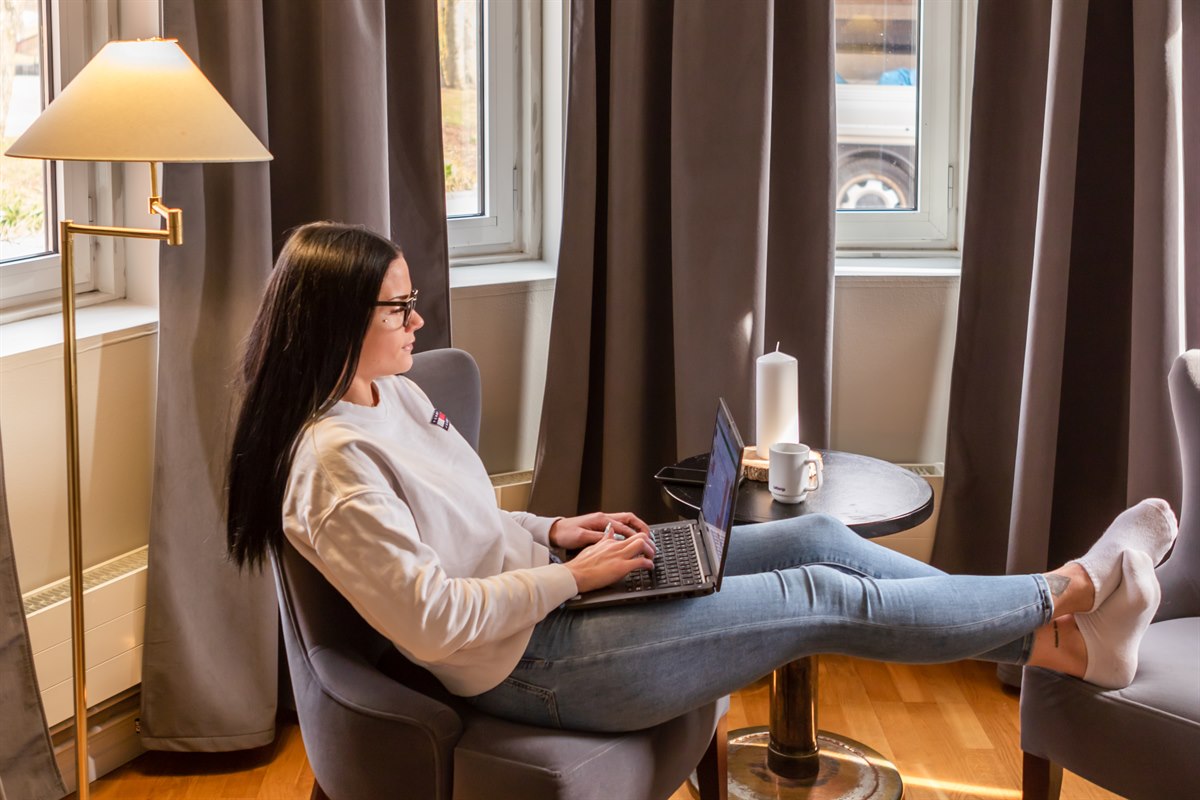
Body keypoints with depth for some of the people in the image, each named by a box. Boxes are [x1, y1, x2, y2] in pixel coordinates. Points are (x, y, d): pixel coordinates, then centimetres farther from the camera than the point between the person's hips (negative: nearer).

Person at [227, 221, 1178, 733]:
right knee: (826, 598, -8)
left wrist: (554, 531, 5)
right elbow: (432, 622, -25)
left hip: (548, 594, 9)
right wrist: (569, 575, -16)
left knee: (815, 536, 1)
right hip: (528, 663, -9)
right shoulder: (334, 462, -22)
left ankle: (1056, 643, 6)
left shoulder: (394, 396, 8)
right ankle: (1070, 591, 7)